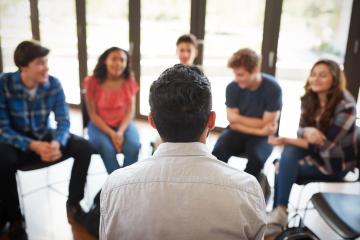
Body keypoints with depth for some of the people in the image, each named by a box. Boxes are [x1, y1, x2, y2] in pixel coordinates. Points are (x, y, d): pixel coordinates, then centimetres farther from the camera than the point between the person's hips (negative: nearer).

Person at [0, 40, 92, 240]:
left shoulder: (54, 84, -11)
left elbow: (63, 121, -10)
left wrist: (57, 143, -33)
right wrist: (33, 146, -35)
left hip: (45, 137, 3)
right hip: (17, 142, -3)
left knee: (84, 148, -18)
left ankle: (73, 202, 3)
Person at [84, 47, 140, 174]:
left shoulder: (129, 81, -5)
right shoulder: (93, 82, -11)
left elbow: (129, 112, -4)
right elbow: (93, 114, -9)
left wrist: (120, 131, -21)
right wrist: (111, 133, -20)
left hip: (123, 124, 2)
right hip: (99, 125, -1)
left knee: (134, 146, -27)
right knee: (107, 148, -31)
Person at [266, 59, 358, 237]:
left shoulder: (346, 106, -21)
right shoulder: (309, 99, -3)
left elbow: (324, 145, -23)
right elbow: (301, 131, -1)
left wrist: (285, 140, -25)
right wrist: (307, 131, -28)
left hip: (335, 163, -6)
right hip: (314, 153, 6)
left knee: (283, 167, -24)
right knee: (289, 152, -25)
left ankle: (280, 212, -6)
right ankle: (279, 212, -15)